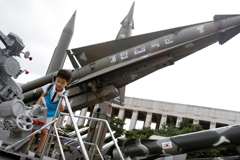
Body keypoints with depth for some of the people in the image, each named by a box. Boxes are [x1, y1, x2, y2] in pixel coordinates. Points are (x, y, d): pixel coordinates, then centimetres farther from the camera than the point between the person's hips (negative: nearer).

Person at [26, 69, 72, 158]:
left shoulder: (64, 95, -14)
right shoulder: (49, 87, -10)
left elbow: (61, 109, -21)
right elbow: (42, 96, 0)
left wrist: (60, 100, -37)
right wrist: (37, 105, -16)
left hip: (50, 115, -1)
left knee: (44, 131, -8)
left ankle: (38, 151, 6)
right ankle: (26, 147, 12)